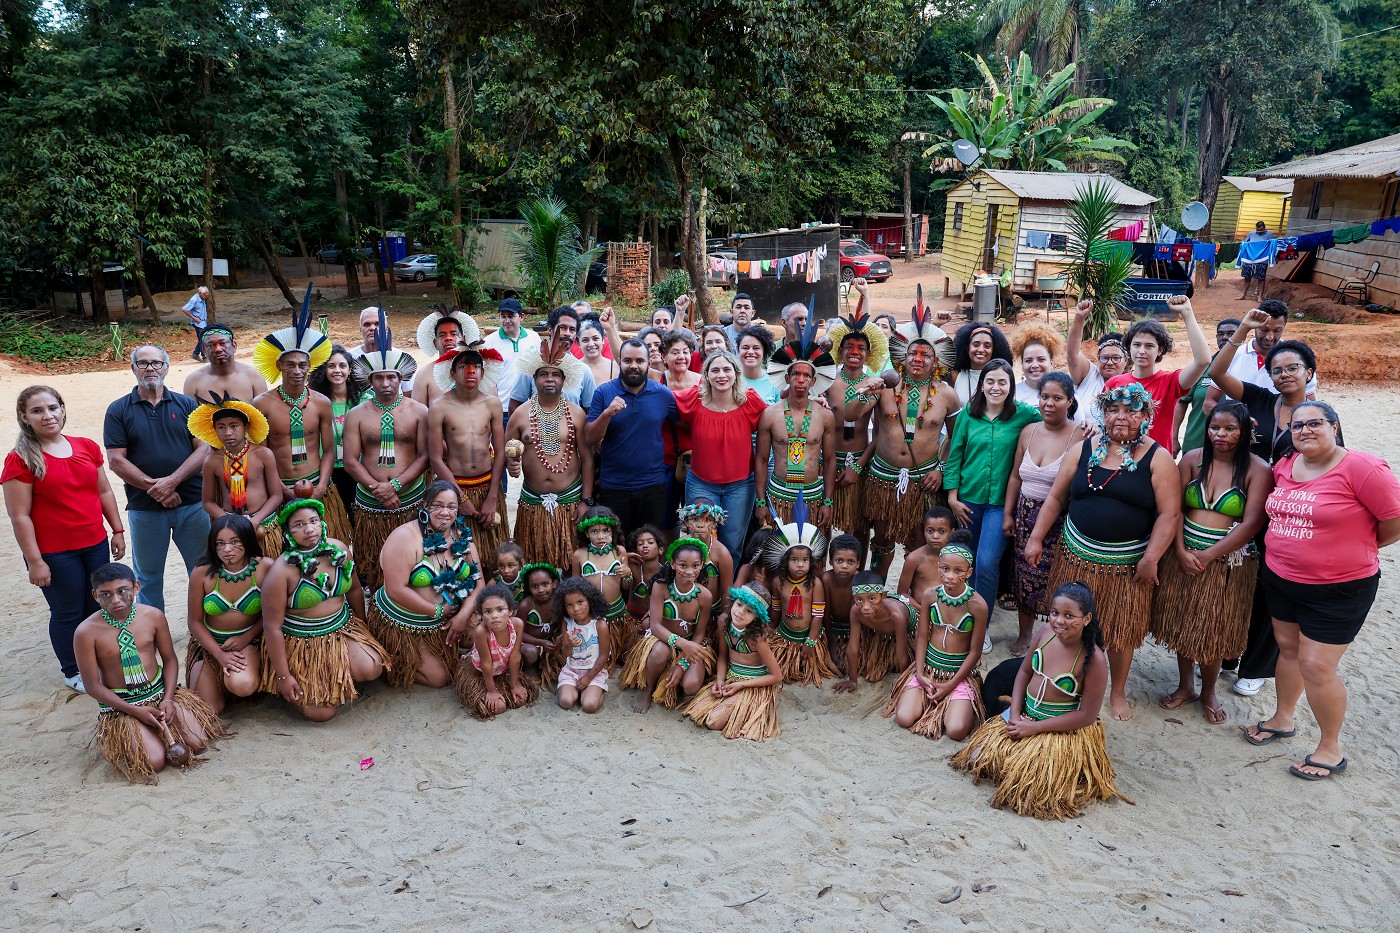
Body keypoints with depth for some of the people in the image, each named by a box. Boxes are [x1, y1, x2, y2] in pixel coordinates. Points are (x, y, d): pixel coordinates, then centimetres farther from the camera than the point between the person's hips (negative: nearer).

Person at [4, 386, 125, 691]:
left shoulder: (86, 447, 4)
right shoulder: (20, 460, -11)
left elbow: (104, 492, 13)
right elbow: (19, 516, -12)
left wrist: (118, 530, 11)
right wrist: (35, 561, -14)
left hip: (95, 545, 5)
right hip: (55, 554, -5)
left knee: (98, 608, 14)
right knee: (68, 613, 8)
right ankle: (72, 672, 27)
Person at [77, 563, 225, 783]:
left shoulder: (153, 616, -7)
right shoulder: (86, 632, -15)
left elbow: (170, 659, 4)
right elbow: (93, 685, -10)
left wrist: (168, 699, -11)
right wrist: (135, 710, -17)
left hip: (160, 691, 3)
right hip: (120, 704, -3)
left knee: (197, 744, -11)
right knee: (153, 762, -19)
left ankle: (159, 729, 18)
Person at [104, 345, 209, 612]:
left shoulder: (186, 405, 6)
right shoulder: (119, 410, 4)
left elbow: (203, 449, -2)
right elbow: (116, 460, -4)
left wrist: (172, 481, -15)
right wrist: (155, 488, -12)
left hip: (192, 503, 0)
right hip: (144, 508, 0)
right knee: (148, 576, 11)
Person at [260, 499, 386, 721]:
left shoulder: (338, 549, -5)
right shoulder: (281, 571, -20)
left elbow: (354, 590, 12)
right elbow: (272, 627, -17)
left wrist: (363, 627, 18)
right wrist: (284, 677, -16)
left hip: (343, 628, 5)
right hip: (302, 644, -5)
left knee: (372, 670, -20)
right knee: (323, 713, -13)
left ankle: (339, 679, 13)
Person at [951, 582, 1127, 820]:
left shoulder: (1093, 659, -24)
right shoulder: (1045, 633, -8)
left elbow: (1087, 715, -18)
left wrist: (1034, 728, -17)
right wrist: (1014, 715, -5)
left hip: (1064, 730, -5)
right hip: (1024, 716, 5)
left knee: (1023, 782, -16)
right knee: (978, 758, -2)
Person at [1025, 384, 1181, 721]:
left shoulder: (1158, 458, -5)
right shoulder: (1082, 451, 3)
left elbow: (1169, 513, -10)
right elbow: (1055, 498, 7)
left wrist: (1151, 559, -16)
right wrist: (1036, 538, 2)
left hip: (1127, 564, -2)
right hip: (1078, 555, 2)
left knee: (1122, 630, 9)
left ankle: (1118, 693, 28)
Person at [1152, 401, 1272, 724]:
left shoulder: (1257, 470, -8)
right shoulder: (1192, 459, 1)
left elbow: (1252, 522, -14)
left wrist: (1208, 555, -17)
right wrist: (1182, 551, -14)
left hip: (1227, 562, -3)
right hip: (1183, 556, 3)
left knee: (1212, 631, 7)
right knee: (1182, 623, 12)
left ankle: (1208, 693, 28)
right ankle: (1185, 686, 31)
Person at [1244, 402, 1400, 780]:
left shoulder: (1360, 468, -19)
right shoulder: (1284, 467, 1)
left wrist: (1358, 547, -2)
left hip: (1338, 589, -6)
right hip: (1281, 579, 7)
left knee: (1316, 667, -2)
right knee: (1288, 649, 21)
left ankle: (1331, 749, 17)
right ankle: (1283, 719, 41)